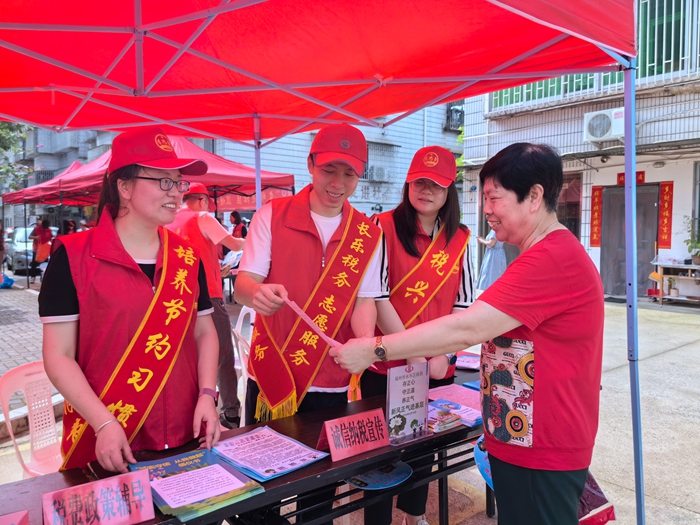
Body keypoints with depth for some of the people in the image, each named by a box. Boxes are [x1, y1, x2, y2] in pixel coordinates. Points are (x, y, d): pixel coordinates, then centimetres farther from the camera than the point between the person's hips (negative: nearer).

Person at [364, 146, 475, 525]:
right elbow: (377, 297, -12)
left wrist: (442, 355, -8)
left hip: (437, 368, 4)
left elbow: (463, 305, 4)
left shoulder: (460, 240, 4)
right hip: (386, 364, -3)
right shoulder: (384, 227, -7)